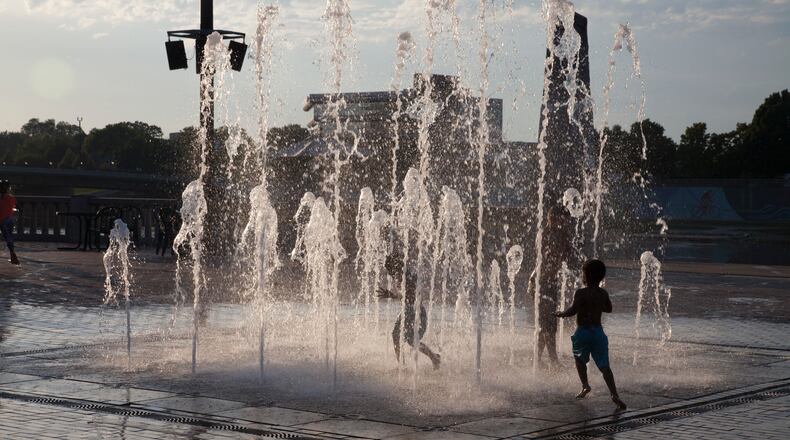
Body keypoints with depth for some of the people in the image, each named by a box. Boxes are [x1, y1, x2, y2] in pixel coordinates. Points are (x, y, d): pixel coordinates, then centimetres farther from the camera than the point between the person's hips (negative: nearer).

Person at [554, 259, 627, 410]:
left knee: (580, 358, 23)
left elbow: (572, 311, -21)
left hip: (583, 331, -4)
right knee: (604, 365, -1)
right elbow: (609, 309, 22)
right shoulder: (604, 294, 6)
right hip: (598, 331, 4)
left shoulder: (581, 293, -12)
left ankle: (585, 385, 14)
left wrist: (560, 314, -4)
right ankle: (614, 394, -12)